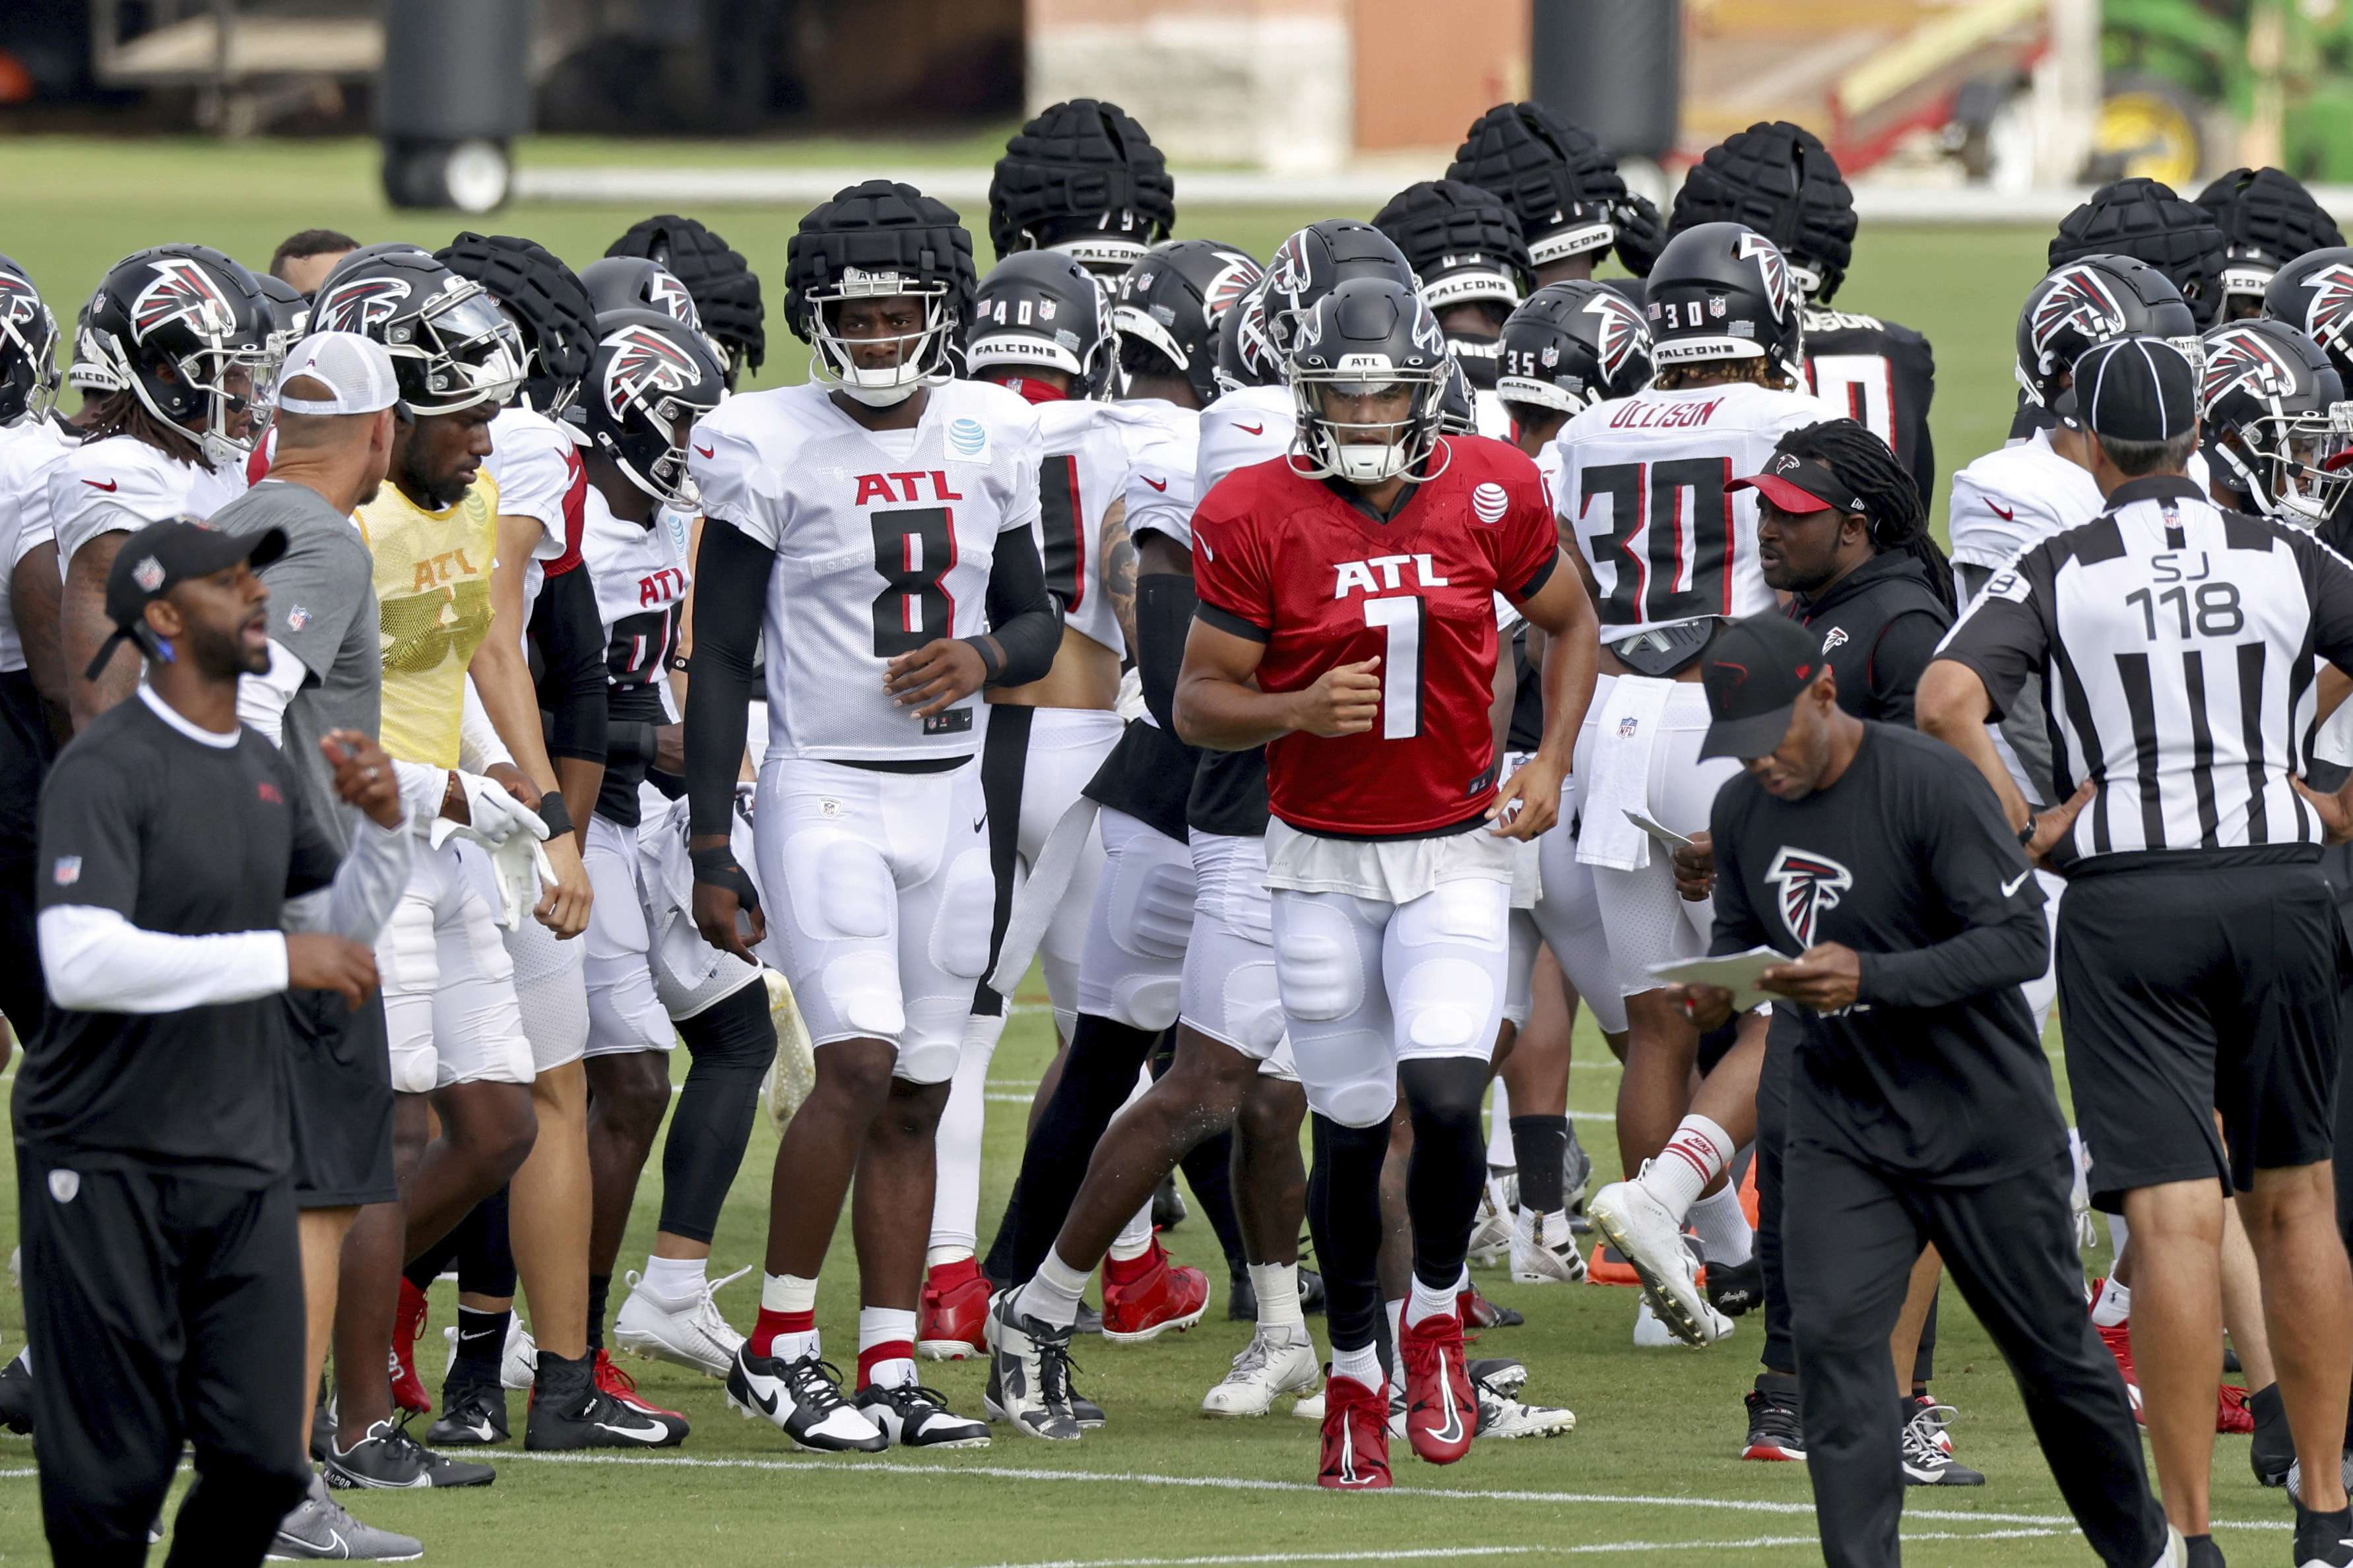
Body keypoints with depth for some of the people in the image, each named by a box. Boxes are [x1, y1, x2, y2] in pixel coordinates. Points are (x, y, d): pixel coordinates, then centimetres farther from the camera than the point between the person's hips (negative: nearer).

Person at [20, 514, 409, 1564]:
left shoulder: (268, 771, 13)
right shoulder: (105, 769, -12)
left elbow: (341, 933, 26)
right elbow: (80, 961, -25)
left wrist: (384, 829, 6)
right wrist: (279, 958, -23)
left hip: (244, 1164, 7)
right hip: (108, 1170, -7)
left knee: (263, 1466, 0)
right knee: (113, 1479, -5)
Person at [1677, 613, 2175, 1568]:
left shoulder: (1930, 785, -18)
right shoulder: (1742, 814, 1)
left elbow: (2020, 941, -22)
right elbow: (1741, 937, 17)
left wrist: (1869, 979, -33)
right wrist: (1716, 985, -8)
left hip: (1986, 1122, -4)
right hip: (1839, 1125, 4)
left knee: (2053, 1355, 10)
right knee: (1834, 1344, -13)